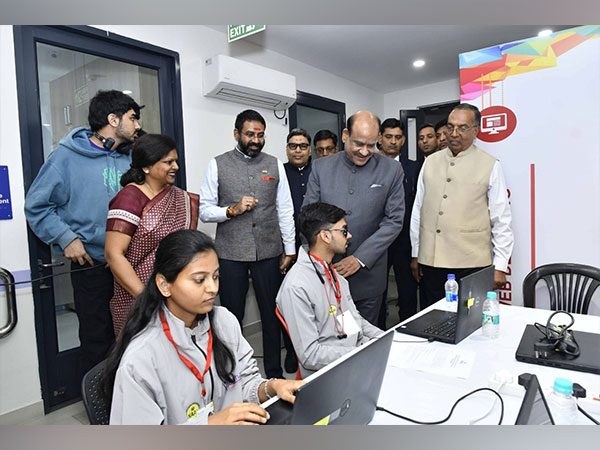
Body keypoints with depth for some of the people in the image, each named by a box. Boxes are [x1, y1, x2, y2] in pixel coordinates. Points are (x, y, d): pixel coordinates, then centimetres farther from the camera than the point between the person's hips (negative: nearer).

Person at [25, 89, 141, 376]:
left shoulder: (129, 160, 8)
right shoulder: (68, 156, -7)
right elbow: (37, 205, -4)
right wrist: (66, 238, -12)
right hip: (92, 265, -5)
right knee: (97, 341, 7)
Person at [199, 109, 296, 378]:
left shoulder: (275, 165, 6)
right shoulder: (217, 165, 2)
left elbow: (285, 210, 6)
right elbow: (204, 210, 0)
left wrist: (289, 250, 3)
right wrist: (232, 210, -17)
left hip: (269, 252, 1)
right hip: (230, 254, -1)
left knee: (272, 314, 9)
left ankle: (274, 372, 27)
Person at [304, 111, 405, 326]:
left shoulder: (391, 170, -2)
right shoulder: (321, 167, 1)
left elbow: (394, 220, -4)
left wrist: (360, 258, -12)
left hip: (367, 274, 0)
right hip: (325, 272, 1)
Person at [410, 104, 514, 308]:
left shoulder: (490, 166, 0)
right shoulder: (430, 162, 9)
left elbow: (501, 221, 1)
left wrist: (500, 266, -2)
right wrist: (415, 254, 11)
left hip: (471, 264, -3)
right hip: (430, 261, 3)